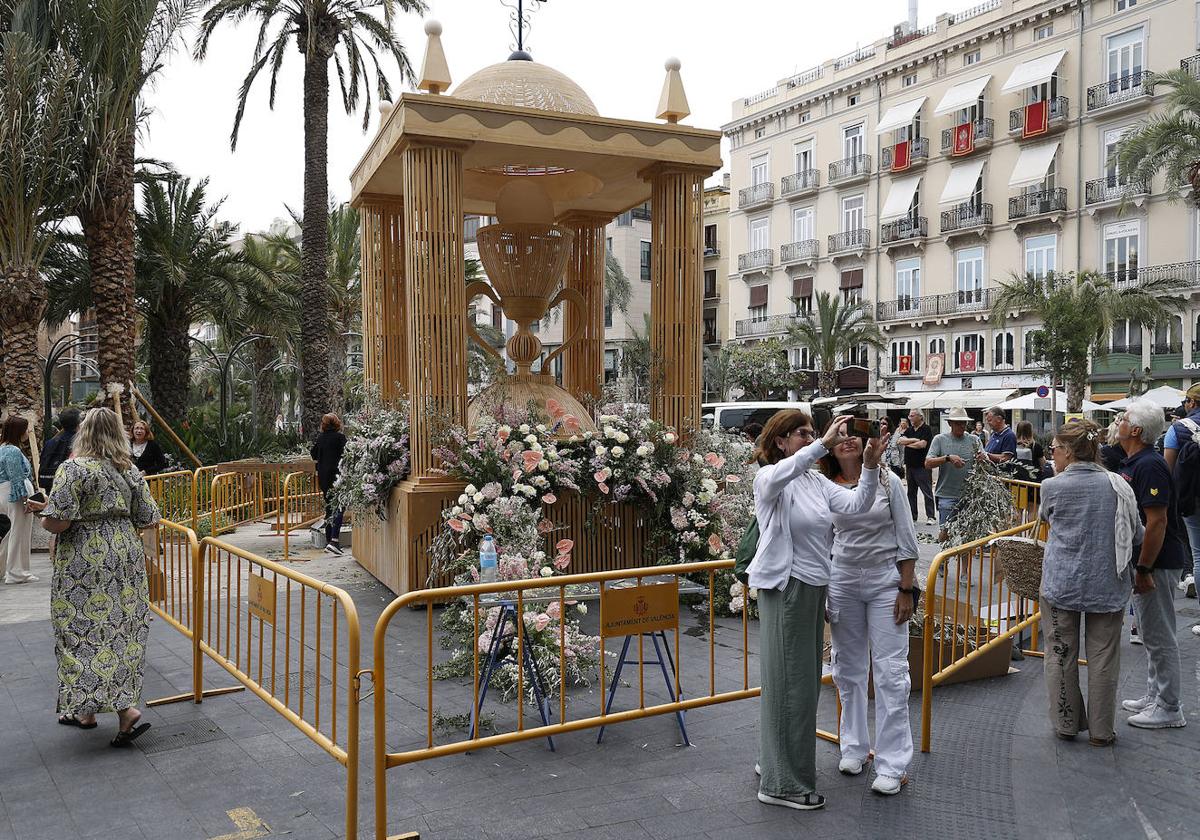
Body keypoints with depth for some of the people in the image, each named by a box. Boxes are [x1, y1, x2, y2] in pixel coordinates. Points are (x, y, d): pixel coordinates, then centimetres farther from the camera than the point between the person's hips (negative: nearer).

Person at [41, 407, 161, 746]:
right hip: (126, 555, 6)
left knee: (88, 632, 0)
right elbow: (147, 520, 4)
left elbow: (58, 522, -18)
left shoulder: (74, 469, -12)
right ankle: (86, 709, 27)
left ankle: (126, 710, -11)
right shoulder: (130, 470, 4)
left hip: (87, 561, -6)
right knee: (122, 631, 12)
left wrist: (41, 517, 4)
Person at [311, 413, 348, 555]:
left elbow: (313, 454, 15)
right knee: (339, 507, -7)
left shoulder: (320, 437, 6)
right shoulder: (340, 437, -9)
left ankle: (329, 539, 17)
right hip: (336, 474, -6)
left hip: (323, 476, 6)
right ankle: (334, 540, -19)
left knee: (329, 507, 14)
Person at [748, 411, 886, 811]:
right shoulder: (768, 478, -10)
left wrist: (870, 465, -17)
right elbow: (781, 474, -35)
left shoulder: (817, 482, 11)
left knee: (805, 679, 16)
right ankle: (782, 783, 6)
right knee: (789, 681, -4)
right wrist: (825, 443, -44)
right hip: (785, 587, -8)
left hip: (813, 587, 8)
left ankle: (773, 761, 32)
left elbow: (856, 504, -2)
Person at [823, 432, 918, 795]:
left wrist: (906, 590, -5)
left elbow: (906, 539, -1)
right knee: (848, 668, 12)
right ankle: (854, 746, 29)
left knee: (890, 671, -3)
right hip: (842, 580, 2)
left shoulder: (888, 482, -4)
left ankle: (892, 764, 5)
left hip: (886, 579, -2)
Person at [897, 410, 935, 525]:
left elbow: (922, 444, -18)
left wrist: (907, 444, -5)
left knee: (927, 492, -5)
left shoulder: (926, 429, -7)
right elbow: (901, 440, 2)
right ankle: (912, 516, 17)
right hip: (910, 466, 7)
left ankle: (930, 516, -2)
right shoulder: (910, 430, 15)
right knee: (911, 492, 11)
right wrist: (914, 440, -12)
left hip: (922, 467, -7)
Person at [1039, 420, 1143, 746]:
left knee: (1061, 654, 12)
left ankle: (1067, 724, 22)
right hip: (1107, 584, 2)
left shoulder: (1052, 487, -9)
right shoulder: (1117, 485, -4)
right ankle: (1101, 730, 18)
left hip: (1061, 583, -1)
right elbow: (1137, 535, 3)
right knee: (1102, 657, 10)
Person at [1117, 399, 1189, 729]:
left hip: (1156, 562, -10)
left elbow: (1157, 522, -25)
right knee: (1151, 633, 18)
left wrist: (1144, 569, -23)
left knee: (1158, 636, -1)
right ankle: (1154, 696, 30)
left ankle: (1168, 709, 8)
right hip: (1144, 560, 10)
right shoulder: (1133, 463, 10)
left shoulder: (1148, 466, -21)